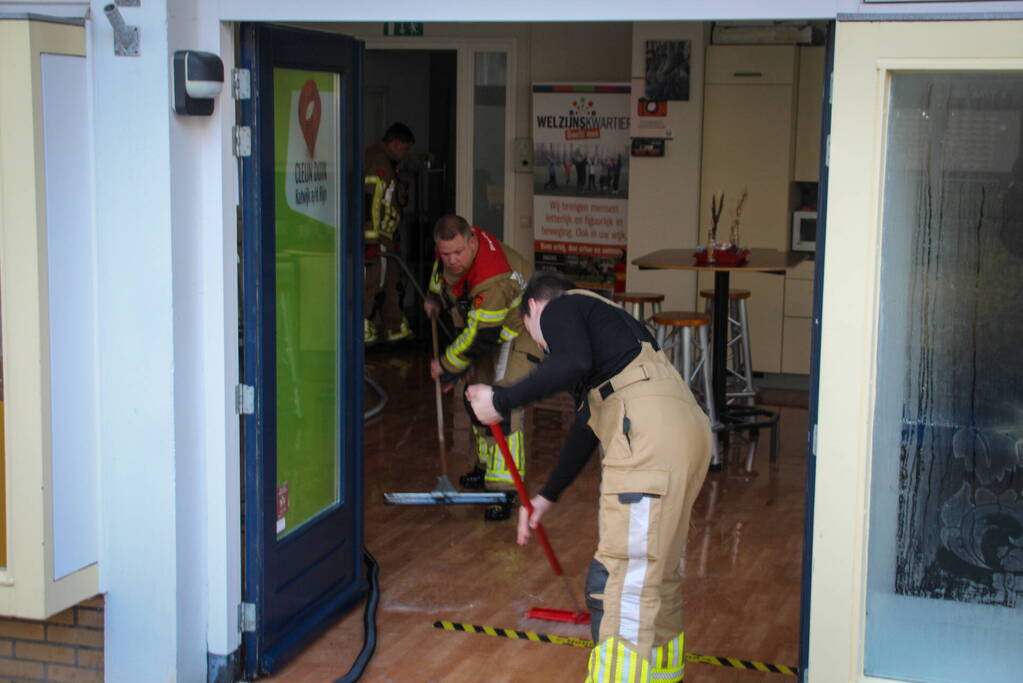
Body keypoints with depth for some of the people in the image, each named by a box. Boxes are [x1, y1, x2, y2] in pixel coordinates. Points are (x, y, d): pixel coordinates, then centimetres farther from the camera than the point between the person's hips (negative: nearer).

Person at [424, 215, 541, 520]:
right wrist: (435, 296, 6)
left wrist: (445, 366, -21)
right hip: (489, 327, 9)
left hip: (521, 332, -9)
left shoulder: (493, 281, -40)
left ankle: (504, 489, -20)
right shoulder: (454, 243, -15)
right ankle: (486, 467, 37)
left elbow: (479, 338, -34)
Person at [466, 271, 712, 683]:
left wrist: (501, 401, -9)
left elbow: (572, 363, -18)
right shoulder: (599, 317, 34)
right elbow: (586, 428, 38)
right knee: (657, 571, 21)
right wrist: (546, 497, 42)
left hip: (652, 438, -10)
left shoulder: (558, 309, 7)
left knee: (624, 584, -8)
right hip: (687, 431, 10)